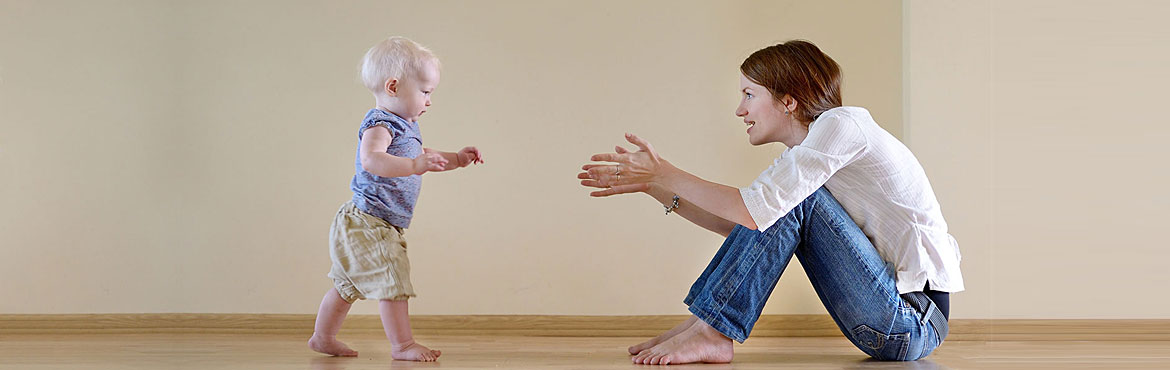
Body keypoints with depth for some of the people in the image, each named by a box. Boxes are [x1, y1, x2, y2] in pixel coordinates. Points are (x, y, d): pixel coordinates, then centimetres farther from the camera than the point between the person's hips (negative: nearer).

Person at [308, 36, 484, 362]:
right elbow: (371, 159, -39)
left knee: (348, 284, 20)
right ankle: (402, 345, -7)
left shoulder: (404, 127, 15)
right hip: (367, 224, -11)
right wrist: (414, 165, -49)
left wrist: (456, 159, 19)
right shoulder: (379, 125, -19)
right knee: (393, 283, -11)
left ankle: (323, 337, 31)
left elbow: (423, 158, 31)